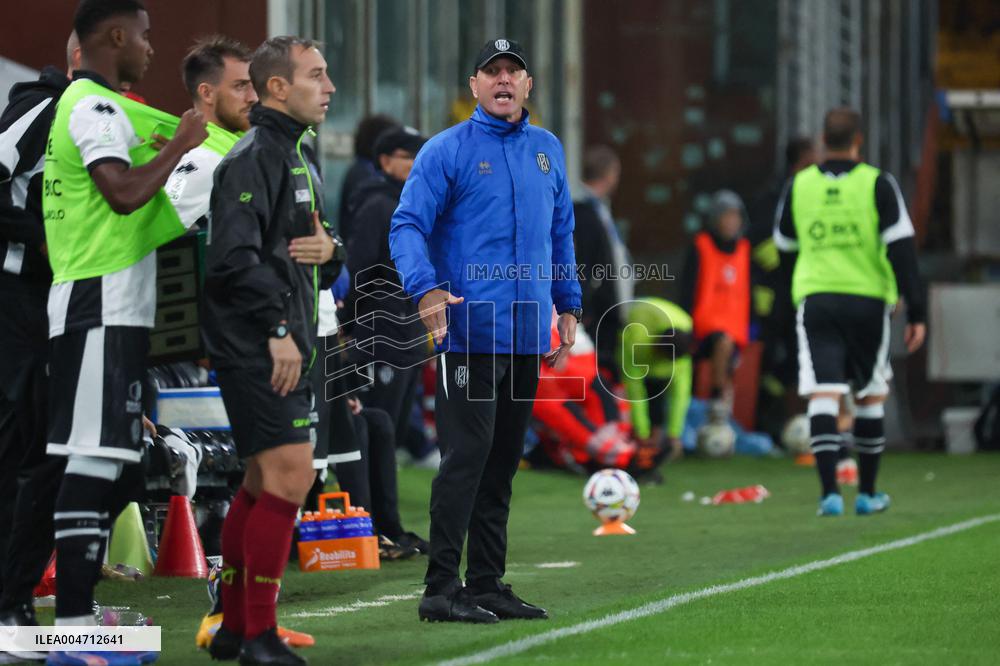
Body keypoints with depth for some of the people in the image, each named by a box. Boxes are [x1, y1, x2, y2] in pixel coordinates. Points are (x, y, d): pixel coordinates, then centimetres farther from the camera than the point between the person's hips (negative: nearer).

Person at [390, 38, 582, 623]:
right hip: (471, 330, -6)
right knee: (467, 455, -12)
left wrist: (569, 306, 18)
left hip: (528, 333, 6)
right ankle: (442, 588, -10)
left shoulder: (548, 151, 15)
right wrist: (426, 288, -24)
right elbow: (407, 225, -9)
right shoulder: (446, 151, -3)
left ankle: (488, 584, 16)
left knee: (503, 462, 10)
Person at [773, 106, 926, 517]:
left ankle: (830, 491, -18)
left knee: (824, 395, -5)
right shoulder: (878, 185, -4)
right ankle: (867, 493, 19)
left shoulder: (798, 186, 4)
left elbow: (784, 242, 19)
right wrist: (916, 312, -6)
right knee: (871, 396, 14)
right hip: (868, 299, -1)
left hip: (814, 298, 1)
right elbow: (901, 248, -7)